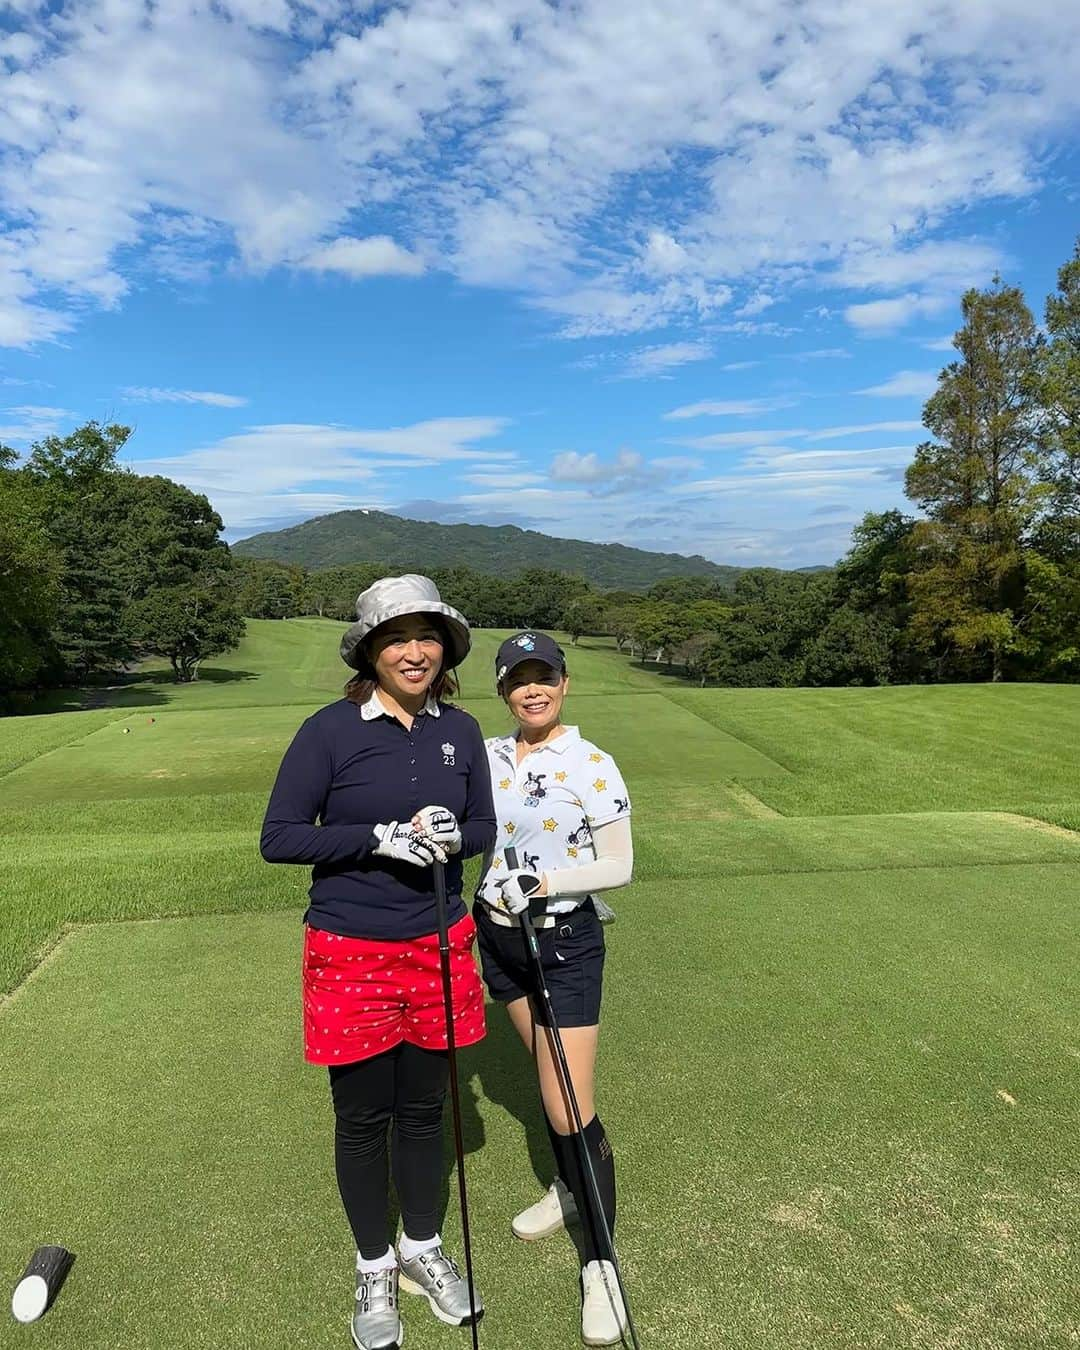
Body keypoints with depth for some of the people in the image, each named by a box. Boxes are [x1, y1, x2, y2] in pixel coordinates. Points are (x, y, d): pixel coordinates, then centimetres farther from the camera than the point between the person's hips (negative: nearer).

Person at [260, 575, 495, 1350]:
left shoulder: (460, 731, -2)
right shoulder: (331, 731, -14)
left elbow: (485, 828, 6)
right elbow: (278, 838, -13)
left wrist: (454, 835, -17)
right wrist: (380, 837, -23)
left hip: (438, 948, 3)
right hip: (352, 956, -3)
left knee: (424, 1110, 19)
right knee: (363, 1119, 14)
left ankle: (423, 1249, 43)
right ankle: (375, 1269, 38)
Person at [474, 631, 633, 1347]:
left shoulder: (592, 764, -16)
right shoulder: (487, 756, 0)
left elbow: (619, 865, -14)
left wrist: (544, 882, -25)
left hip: (565, 942, -5)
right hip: (498, 934, 6)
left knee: (571, 1107, -4)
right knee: (544, 1065, 22)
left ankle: (600, 1263, 16)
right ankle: (569, 1188, 45)